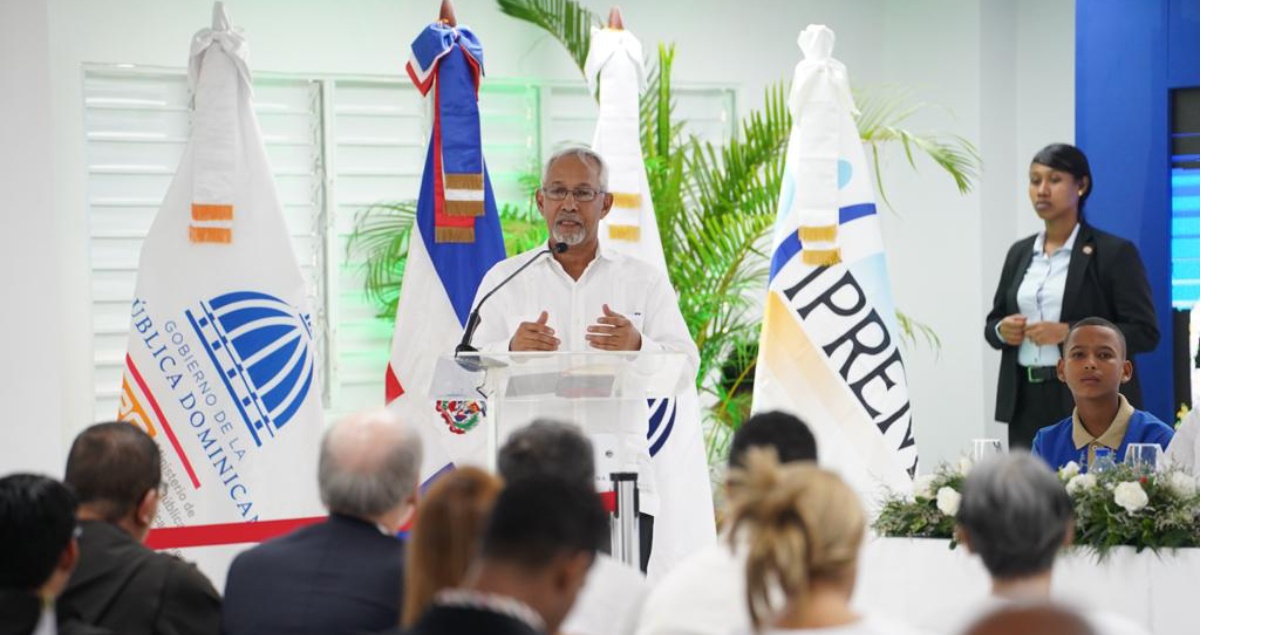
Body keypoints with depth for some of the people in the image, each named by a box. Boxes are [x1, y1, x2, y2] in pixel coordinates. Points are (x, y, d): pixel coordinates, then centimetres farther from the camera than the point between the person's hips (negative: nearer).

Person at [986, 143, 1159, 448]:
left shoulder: (1114, 252, -2)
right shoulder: (1020, 252, 14)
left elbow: (1144, 332, -8)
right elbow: (993, 322, 22)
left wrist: (1070, 333, -17)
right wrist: (1002, 330, -2)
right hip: (1028, 401, 5)